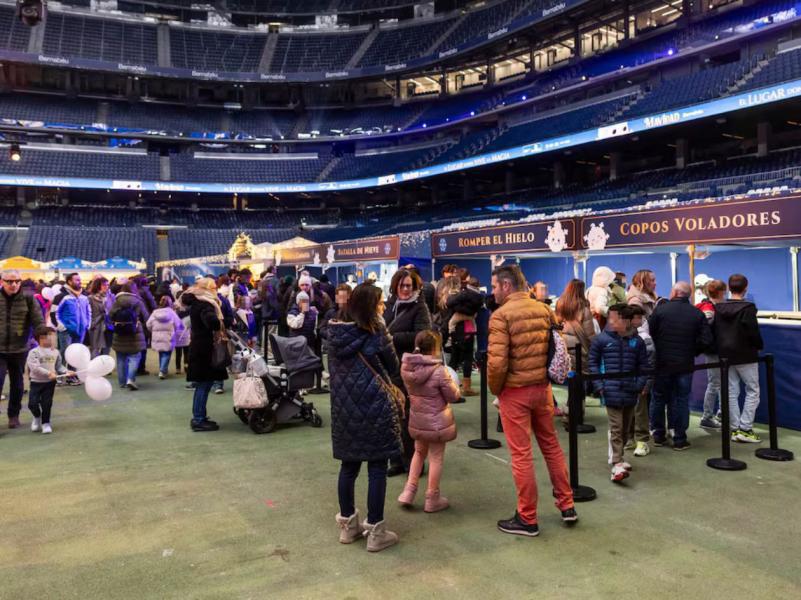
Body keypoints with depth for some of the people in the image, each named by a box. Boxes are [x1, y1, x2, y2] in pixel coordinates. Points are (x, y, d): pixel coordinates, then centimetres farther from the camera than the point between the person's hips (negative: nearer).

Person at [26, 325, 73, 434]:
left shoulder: (55, 352, 1)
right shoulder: (34, 352, -12)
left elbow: (59, 366, 8)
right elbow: (34, 367, -21)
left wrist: (66, 372, -10)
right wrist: (48, 373, -27)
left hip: (50, 383, 2)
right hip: (36, 382, -2)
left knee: (47, 404, 4)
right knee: (32, 403, -6)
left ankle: (45, 423, 20)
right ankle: (37, 417, 25)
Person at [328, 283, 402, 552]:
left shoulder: (335, 332, 3)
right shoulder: (376, 330, -10)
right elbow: (393, 367, 0)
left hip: (344, 406, 5)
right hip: (375, 406, -5)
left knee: (349, 465, 15)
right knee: (377, 468, 3)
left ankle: (348, 525, 27)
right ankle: (375, 532, 9)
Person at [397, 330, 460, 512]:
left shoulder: (406, 367, -7)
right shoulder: (439, 371, -24)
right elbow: (453, 396, -13)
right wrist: (451, 381, 3)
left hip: (416, 419, 6)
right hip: (436, 421, -5)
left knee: (419, 452, 24)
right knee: (436, 458, 8)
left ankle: (409, 491, 23)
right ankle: (432, 499, 19)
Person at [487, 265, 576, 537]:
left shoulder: (501, 315, -15)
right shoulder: (544, 309, 4)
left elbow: (497, 361, -20)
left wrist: (494, 389, -4)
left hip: (514, 391, -6)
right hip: (542, 387, 6)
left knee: (521, 454, 4)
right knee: (551, 445, 20)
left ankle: (527, 519, 14)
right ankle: (567, 506, 29)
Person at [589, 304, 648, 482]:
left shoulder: (637, 341, 3)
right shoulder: (601, 339, -3)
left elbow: (643, 366, 10)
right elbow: (593, 363, 3)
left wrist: (640, 385, -1)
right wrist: (599, 386, -4)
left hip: (630, 393, 3)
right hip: (611, 393, -3)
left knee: (625, 428, 15)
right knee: (616, 428, -8)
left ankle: (616, 457, 32)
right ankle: (617, 464, -8)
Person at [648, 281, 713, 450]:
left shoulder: (660, 309, -7)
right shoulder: (698, 314, -1)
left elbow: (649, 333, -8)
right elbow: (706, 341, -6)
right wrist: (692, 352, 10)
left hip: (662, 362, -1)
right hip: (685, 365, 1)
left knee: (659, 398, 12)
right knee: (681, 401, 8)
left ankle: (658, 435, 20)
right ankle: (680, 439, 11)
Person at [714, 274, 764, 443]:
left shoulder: (718, 308, 3)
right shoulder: (748, 308, -13)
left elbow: (714, 332, 7)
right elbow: (753, 332, -15)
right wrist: (759, 346, 2)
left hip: (726, 356, 5)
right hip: (745, 356, -5)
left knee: (732, 392, 9)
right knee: (753, 391, 5)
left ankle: (734, 428, 9)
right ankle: (745, 429, -1)